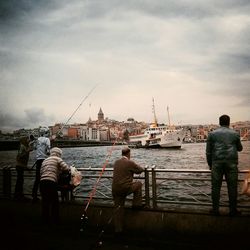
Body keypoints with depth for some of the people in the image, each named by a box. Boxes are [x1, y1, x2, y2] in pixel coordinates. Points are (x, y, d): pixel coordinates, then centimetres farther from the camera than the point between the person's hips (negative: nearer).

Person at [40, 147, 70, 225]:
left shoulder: (45, 161, 25)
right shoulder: (57, 159, 6)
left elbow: (41, 172, 20)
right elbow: (67, 168, -7)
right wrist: (61, 169, 15)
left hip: (42, 181, 6)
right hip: (51, 182, -6)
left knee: (45, 202, 12)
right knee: (55, 203, 2)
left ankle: (45, 221, 17)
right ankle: (55, 221, 5)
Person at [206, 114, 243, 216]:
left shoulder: (212, 134, 5)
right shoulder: (235, 134, 6)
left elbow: (208, 151, 5)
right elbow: (239, 148, 20)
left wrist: (210, 164, 13)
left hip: (217, 163, 0)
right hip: (231, 163, 0)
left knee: (216, 187, 5)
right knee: (232, 187, 6)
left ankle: (215, 209, 10)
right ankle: (232, 210, 13)